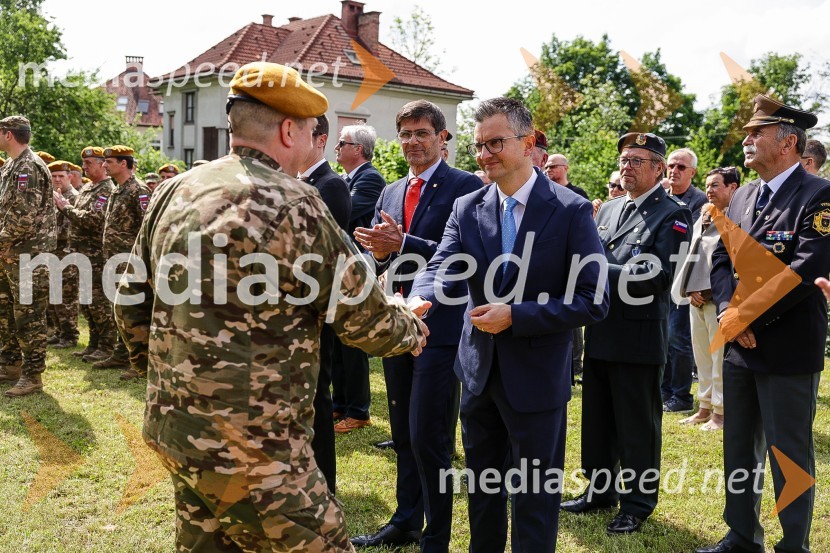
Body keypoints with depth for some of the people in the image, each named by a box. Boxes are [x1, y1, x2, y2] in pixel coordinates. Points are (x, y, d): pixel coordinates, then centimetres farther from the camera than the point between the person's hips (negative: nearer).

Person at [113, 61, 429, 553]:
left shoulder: (175, 192, 5)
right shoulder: (292, 204, -16)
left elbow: (132, 299, 12)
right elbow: (365, 317, -9)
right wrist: (412, 330, 11)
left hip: (175, 426, 8)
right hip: (250, 449, -8)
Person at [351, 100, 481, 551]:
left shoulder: (465, 187, -7)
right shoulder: (390, 193, 14)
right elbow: (381, 255, 11)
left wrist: (403, 244, -25)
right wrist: (376, 248, -12)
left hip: (440, 326, -7)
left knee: (428, 437, -5)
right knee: (402, 434, 17)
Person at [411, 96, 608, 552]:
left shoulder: (570, 211, -12)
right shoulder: (466, 209, 1)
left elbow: (594, 301, -14)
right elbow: (442, 269, -13)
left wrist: (515, 316, -22)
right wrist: (418, 304, -36)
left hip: (536, 378, -4)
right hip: (479, 373, 5)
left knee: (534, 501, 9)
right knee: (482, 490, 21)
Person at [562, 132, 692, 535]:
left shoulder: (672, 214, -7)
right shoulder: (607, 210, 15)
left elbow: (660, 274, -18)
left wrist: (601, 270, -20)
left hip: (640, 337, -7)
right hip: (600, 333, 7)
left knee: (637, 425, 5)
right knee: (596, 419, 16)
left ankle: (638, 503, 19)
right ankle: (600, 490, 31)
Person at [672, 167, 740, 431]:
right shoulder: (702, 219, 17)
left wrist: (711, 292, -14)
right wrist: (691, 291, 6)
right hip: (697, 298, 8)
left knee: (719, 358, -3)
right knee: (702, 357, 14)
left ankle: (720, 412, 7)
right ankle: (705, 407, 23)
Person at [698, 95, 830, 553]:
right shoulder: (741, 197, 11)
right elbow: (721, 260, 8)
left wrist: (745, 317, -19)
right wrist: (729, 312, -9)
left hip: (788, 350, -7)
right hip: (737, 346, 7)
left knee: (789, 456, 5)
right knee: (739, 450, 16)